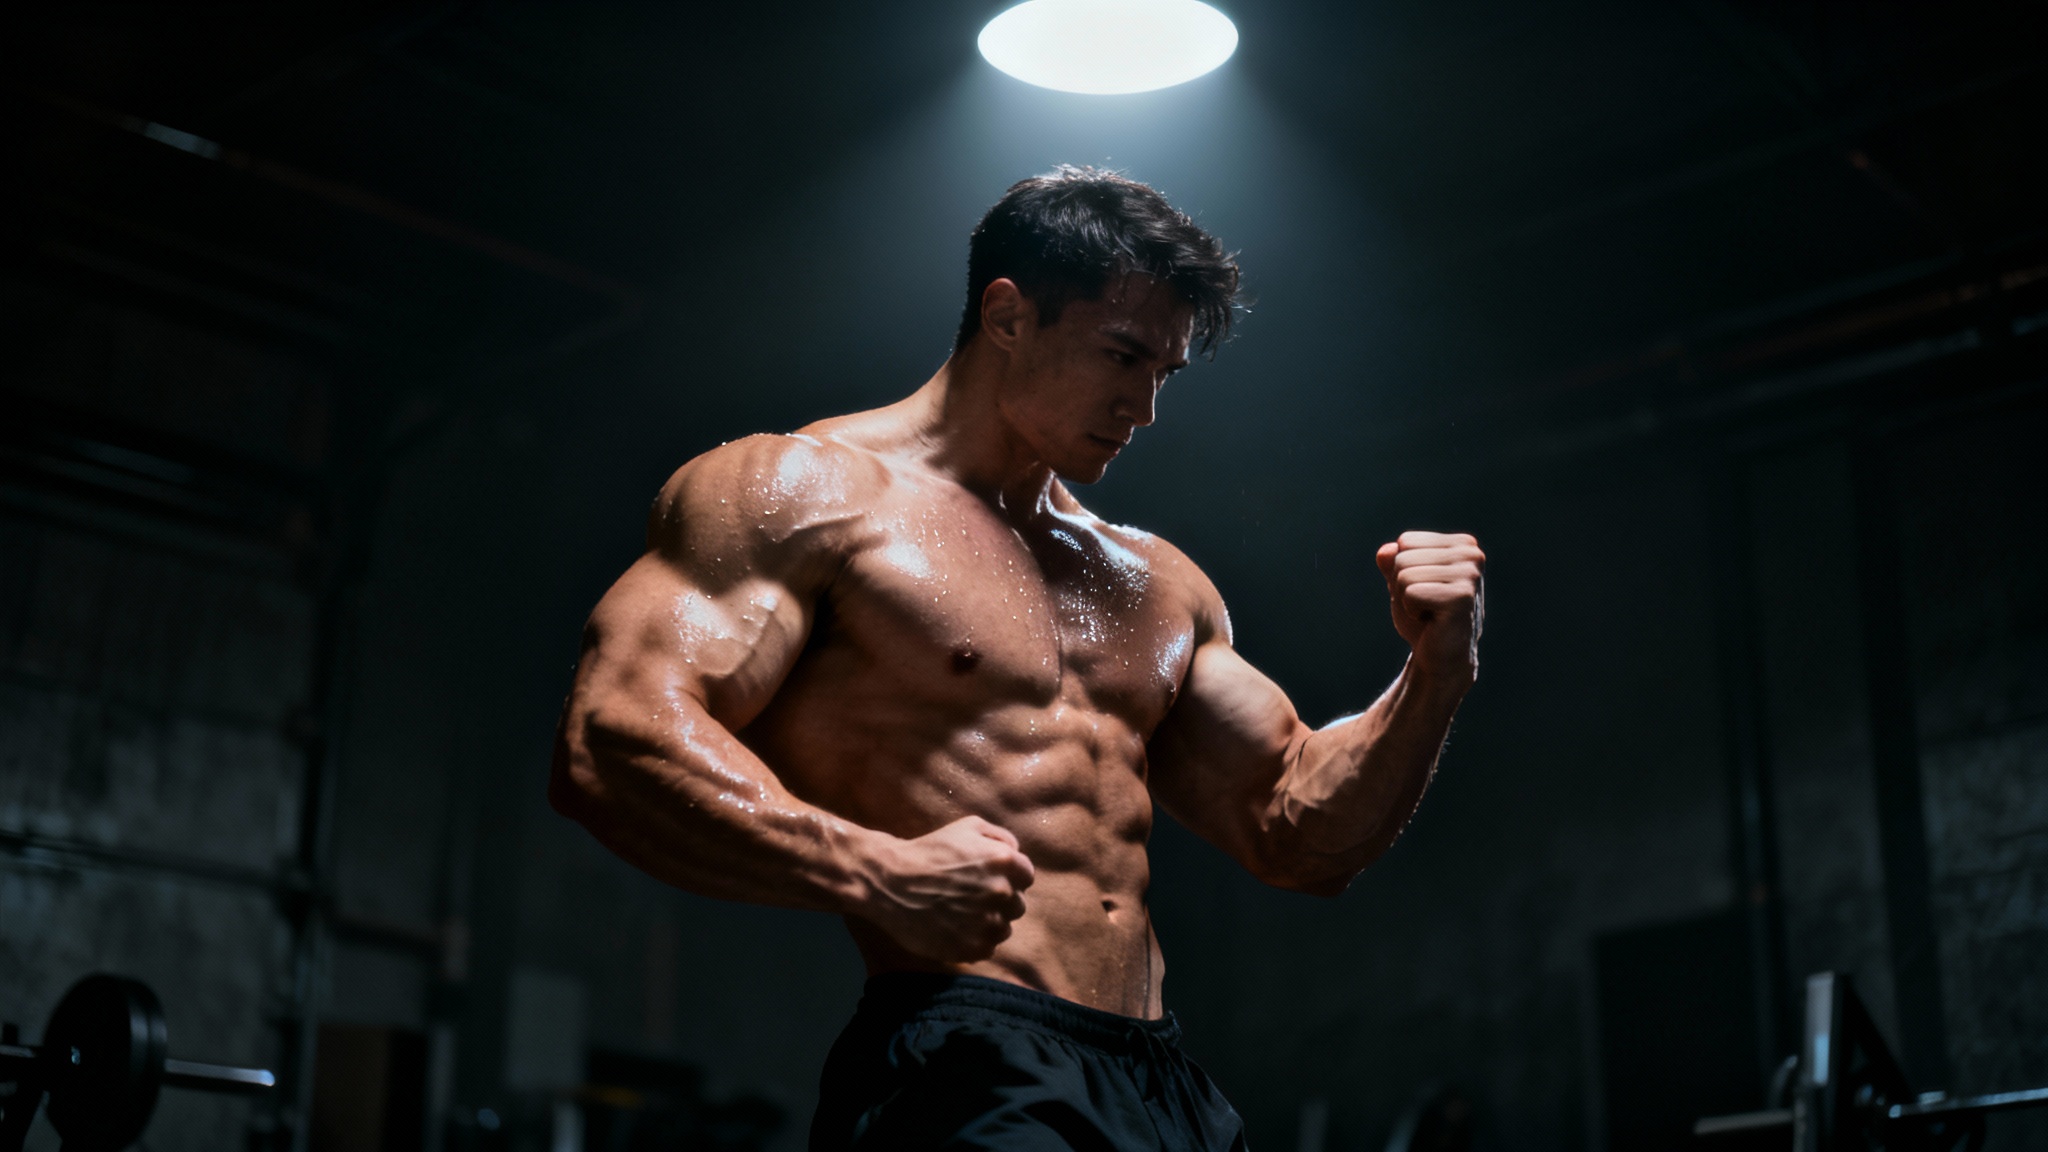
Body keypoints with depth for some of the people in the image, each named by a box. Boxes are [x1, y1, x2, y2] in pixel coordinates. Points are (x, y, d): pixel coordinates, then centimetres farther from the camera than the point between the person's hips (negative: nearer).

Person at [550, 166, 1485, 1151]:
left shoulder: (1157, 585, 23)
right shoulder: (804, 493, 0)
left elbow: (1301, 831, 24)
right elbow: (609, 743, -12)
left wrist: (1434, 676, 8)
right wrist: (875, 874, -23)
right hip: (966, 1069, -6)